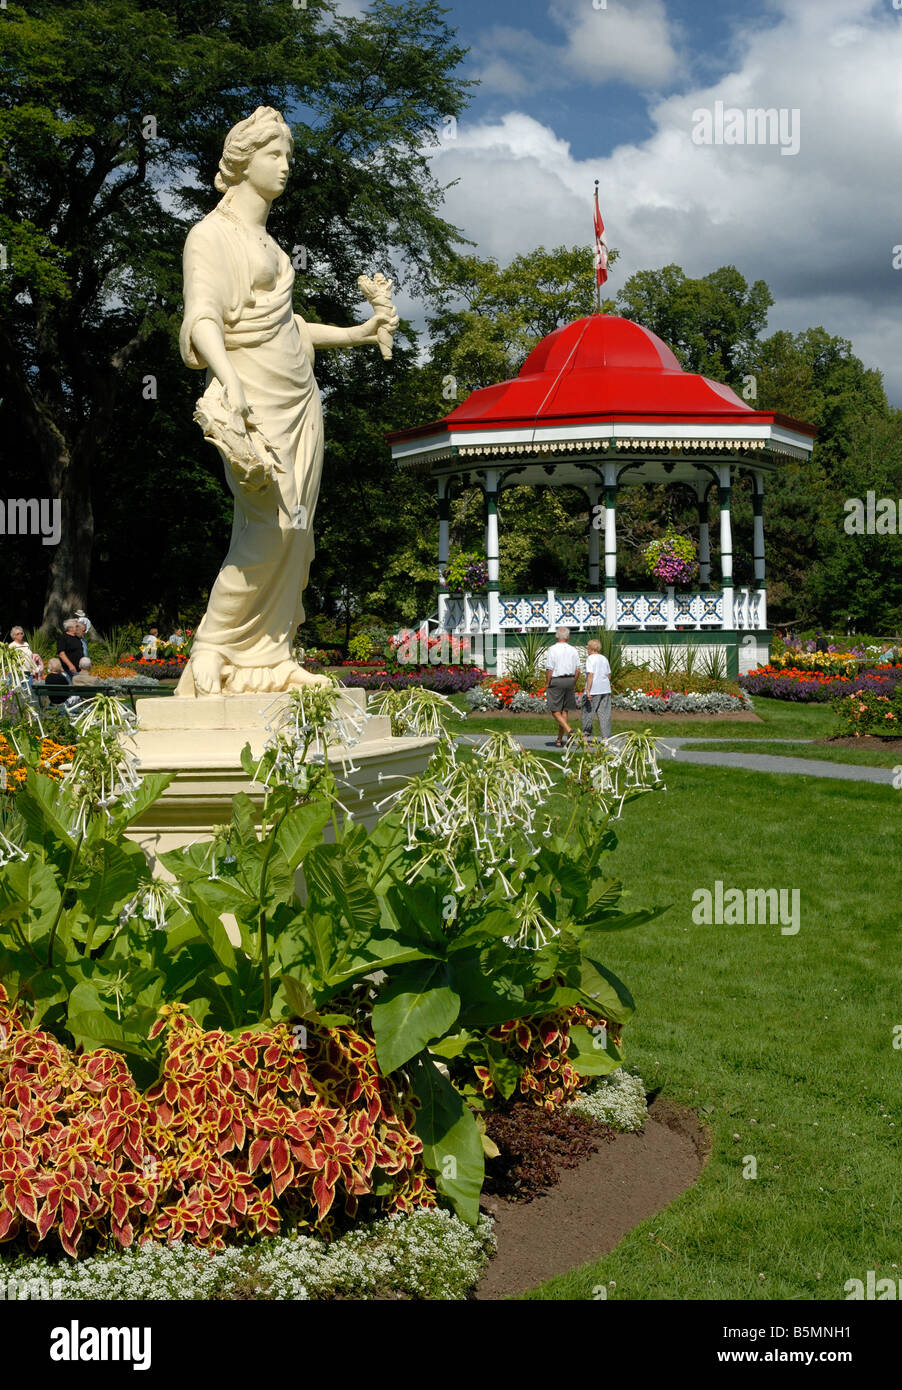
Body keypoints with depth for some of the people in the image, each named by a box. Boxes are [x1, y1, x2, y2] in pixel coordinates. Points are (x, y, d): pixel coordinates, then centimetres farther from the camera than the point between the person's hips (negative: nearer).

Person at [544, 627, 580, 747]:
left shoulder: (553, 649, -10)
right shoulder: (573, 650, 3)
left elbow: (549, 669, -13)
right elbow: (577, 669, 4)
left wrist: (547, 684, -2)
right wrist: (574, 683, 14)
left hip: (556, 681, -5)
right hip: (570, 680, 5)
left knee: (555, 711, 0)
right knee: (564, 711, 11)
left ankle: (569, 730, -21)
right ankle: (559, 739, 13)